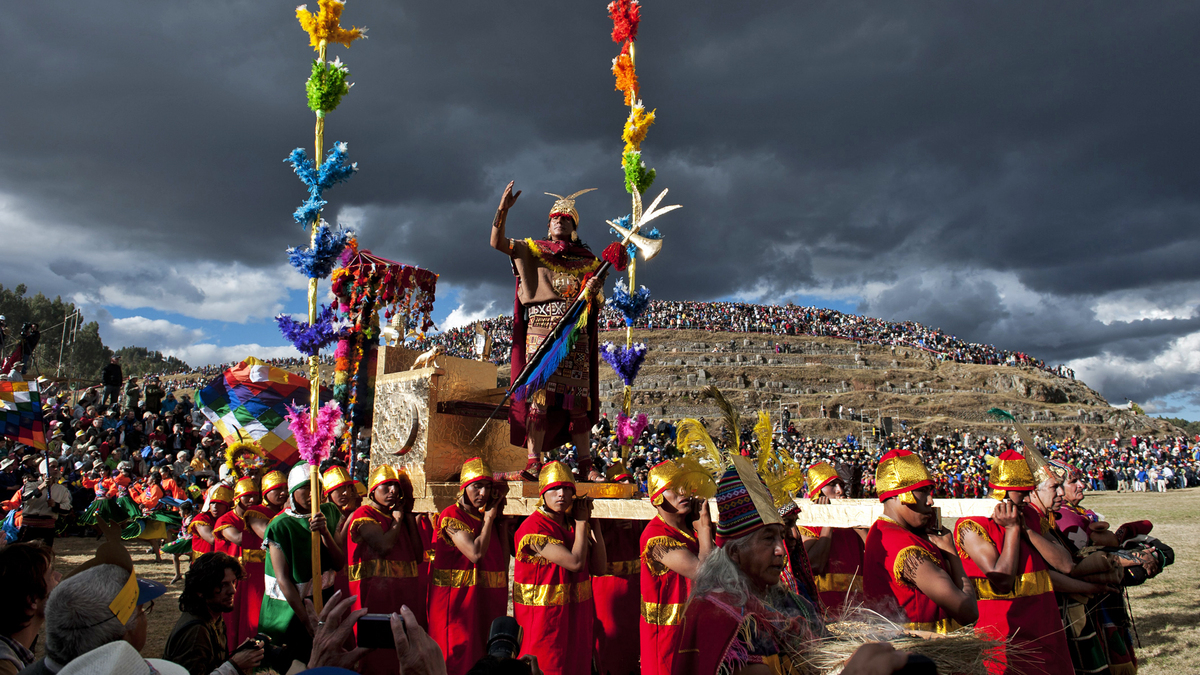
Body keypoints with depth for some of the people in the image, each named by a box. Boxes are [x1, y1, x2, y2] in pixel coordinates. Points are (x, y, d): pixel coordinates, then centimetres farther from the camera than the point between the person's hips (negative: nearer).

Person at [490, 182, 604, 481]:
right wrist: (503, 209, -9)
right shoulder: (534, 249, 14)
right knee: (540, 395, -12)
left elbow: (595, 299, 15)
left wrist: (594, 290, -9)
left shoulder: (587, 260, 17)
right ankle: (533, 463, -12)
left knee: (577, 399, 0)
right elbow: (497, 242, 4)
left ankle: (586, 465, 4)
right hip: (541, 330, -2)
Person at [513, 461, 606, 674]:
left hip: (576, 615, 7)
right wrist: (581, 522, -9)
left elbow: (598, 567, 2)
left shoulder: (573, 523, 7)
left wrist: (592, 523, 0)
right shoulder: (533, 528, -16)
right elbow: (575, 562, -22)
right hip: (544, 617, -7)